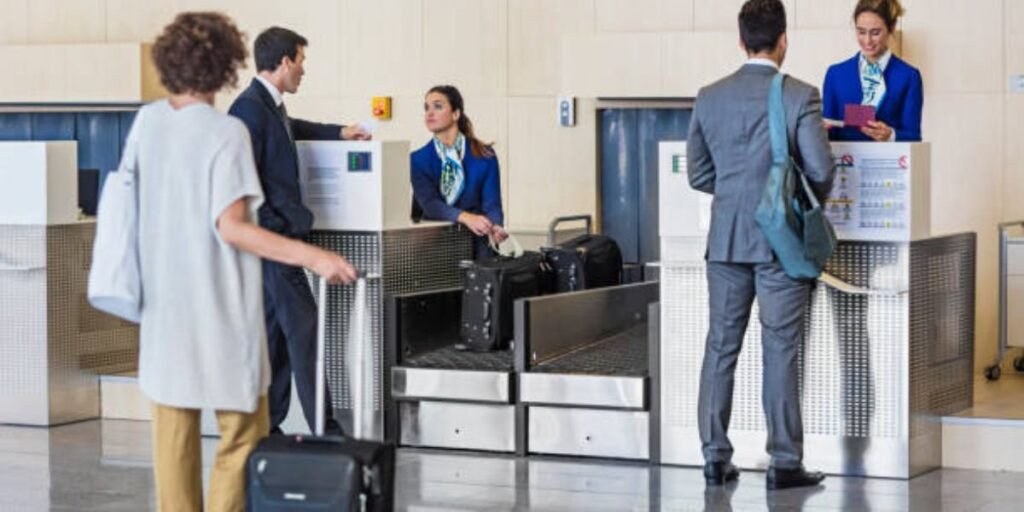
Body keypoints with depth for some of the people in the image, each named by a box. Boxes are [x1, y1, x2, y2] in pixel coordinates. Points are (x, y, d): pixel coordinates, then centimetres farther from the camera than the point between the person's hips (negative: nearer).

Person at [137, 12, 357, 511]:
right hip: (220, 307, -6)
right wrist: (311, 256, -24)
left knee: (173, 431, 11)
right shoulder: (226, 133, -15)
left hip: (164, 303, 6)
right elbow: (231, 226, -21)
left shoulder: (147, 121, 3)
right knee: (241, 432, 3)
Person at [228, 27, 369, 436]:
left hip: (281, 235, 10)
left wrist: (338, 132, 35)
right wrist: (276, 229, -18)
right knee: (303, 330, -8)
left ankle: (266, 428, 15)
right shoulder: (250, 108, -17)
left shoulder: (270, 106, 13)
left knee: (275, 332, 11)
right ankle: (324, 432, -6)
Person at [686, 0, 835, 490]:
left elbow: (698, 174, 7)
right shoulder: (800, 96, -9)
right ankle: (784, 463, 3)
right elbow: (821, 170, -10)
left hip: (726, 241, 3)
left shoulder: (709, 97, 2)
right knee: (780, 352, 0)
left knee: (721, 348, 9)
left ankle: (716, 456, 11)